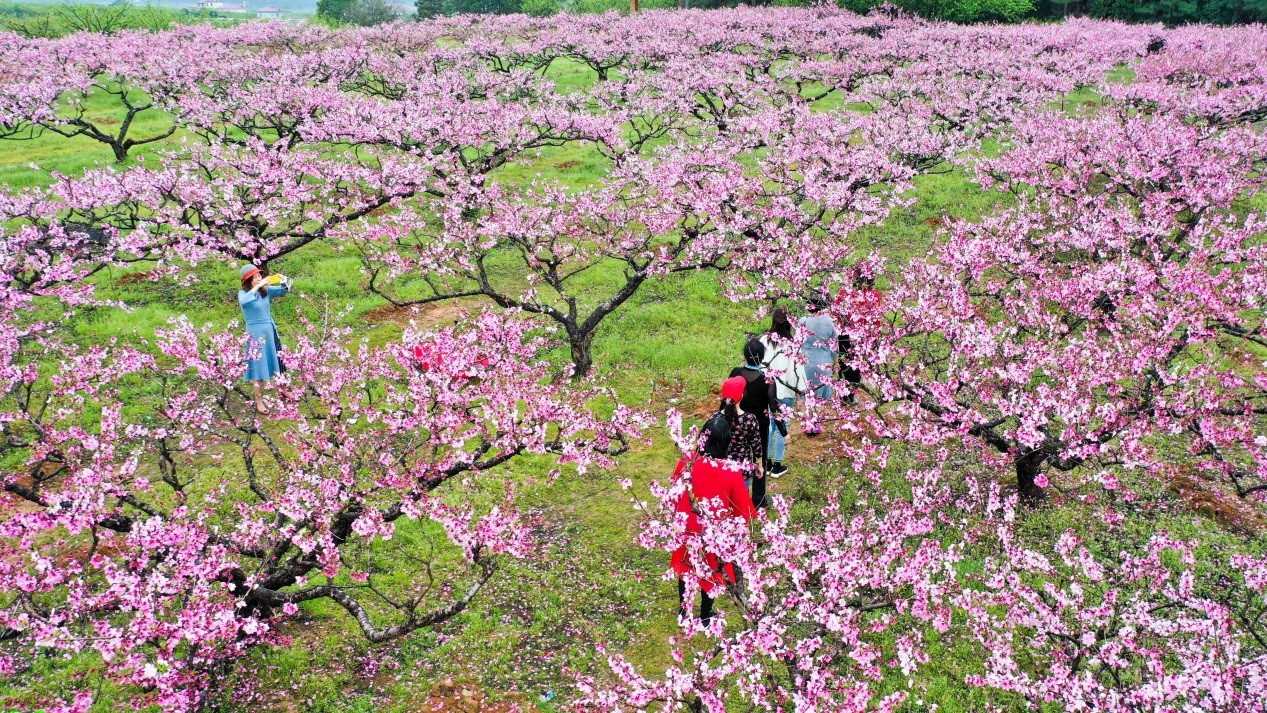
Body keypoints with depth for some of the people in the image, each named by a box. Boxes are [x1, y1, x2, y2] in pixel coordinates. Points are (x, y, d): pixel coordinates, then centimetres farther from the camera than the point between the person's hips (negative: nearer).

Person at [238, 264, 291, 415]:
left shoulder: (266, 290, 0)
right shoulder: (243, 293, -14)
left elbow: (285, 290, 2)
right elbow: (244, 301, -36)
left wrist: (283, 282, -20)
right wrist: (258, 286, -37)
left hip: (271, 329, 5)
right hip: (256, 332, -5)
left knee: (277, 362, 18)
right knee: (260, 367, 0)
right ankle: (259, 402, 9)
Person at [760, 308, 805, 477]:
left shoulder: (765, 341, -9)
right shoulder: (792, 344, -15)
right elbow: (798, 368, -9)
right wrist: (800, 390, 3)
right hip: (785, 393, -3)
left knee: (768, 426, 15)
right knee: (782, 427, 9)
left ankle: (767, 464, 23)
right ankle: (777, 466, 16)